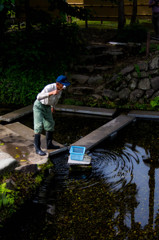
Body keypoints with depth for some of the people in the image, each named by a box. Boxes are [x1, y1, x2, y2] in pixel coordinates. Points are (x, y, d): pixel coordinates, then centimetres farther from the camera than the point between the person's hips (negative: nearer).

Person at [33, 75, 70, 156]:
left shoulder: (61, 87, -11)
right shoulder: (49, 87, -34)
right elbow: (38, 97, -45)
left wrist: (53, 106, 22)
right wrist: (51, 93, -53)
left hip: (47, 107, 8)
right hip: (39, 106, -8)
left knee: (50, 125, 13)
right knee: (39, 126, -13)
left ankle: (49, 144, 28)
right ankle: (37, 148, -7)